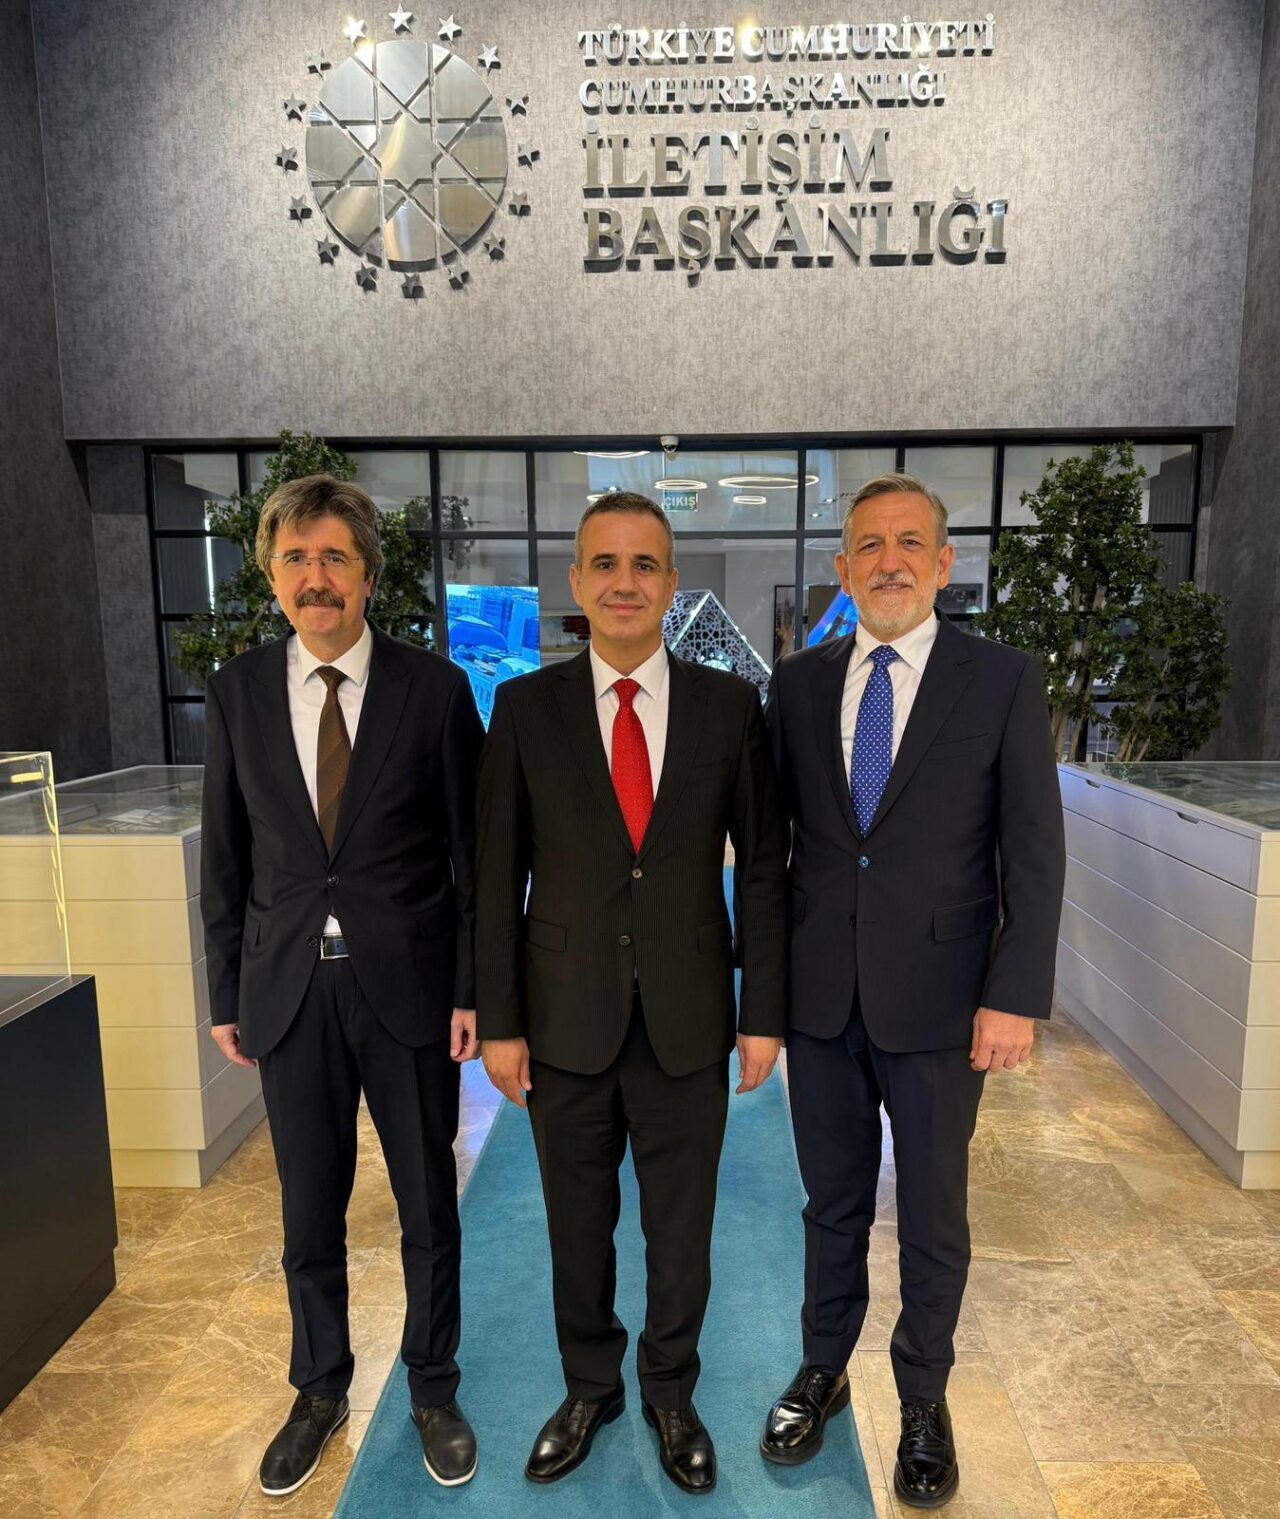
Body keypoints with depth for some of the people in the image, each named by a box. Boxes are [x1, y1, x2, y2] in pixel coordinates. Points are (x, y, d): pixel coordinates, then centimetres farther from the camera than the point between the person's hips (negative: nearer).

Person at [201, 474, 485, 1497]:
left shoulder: (435, 688, -7)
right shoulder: (237, 692, 1)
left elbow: (470, 852, -4)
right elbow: (225, 857, 6)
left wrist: (471, 989, -6)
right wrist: (229, 993, 6)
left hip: (408, 986, -2)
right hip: (290, 988, 2)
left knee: (428, 1207, 14)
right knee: (309, 1211, 18)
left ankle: (433, 1390, 39)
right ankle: (321, 1391, 44)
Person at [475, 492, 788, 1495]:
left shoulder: (731, 705, -3)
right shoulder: (526, 707, -4)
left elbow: (763, 868, -1)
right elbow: (499, 876, -2)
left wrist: (765, 1013, -2)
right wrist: (499, 1021, -3)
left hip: (688, 1020, 0)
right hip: (567, 1021, 0)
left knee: (682, 1229, 17)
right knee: (578, 1225, 19)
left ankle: (671, 1394, 44)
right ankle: (590, 1389, 45)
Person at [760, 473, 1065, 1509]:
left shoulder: (1005, 681, -5)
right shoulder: (799, 682, 2)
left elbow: (1034, 855, -6)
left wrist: (1016, 997, -11)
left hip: (939, 998, -2)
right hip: (821, 995, 2)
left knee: (934, 1217, 16)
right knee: (833, 1205, 19)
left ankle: (924, 1401, 40)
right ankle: (823, 1372, 43)